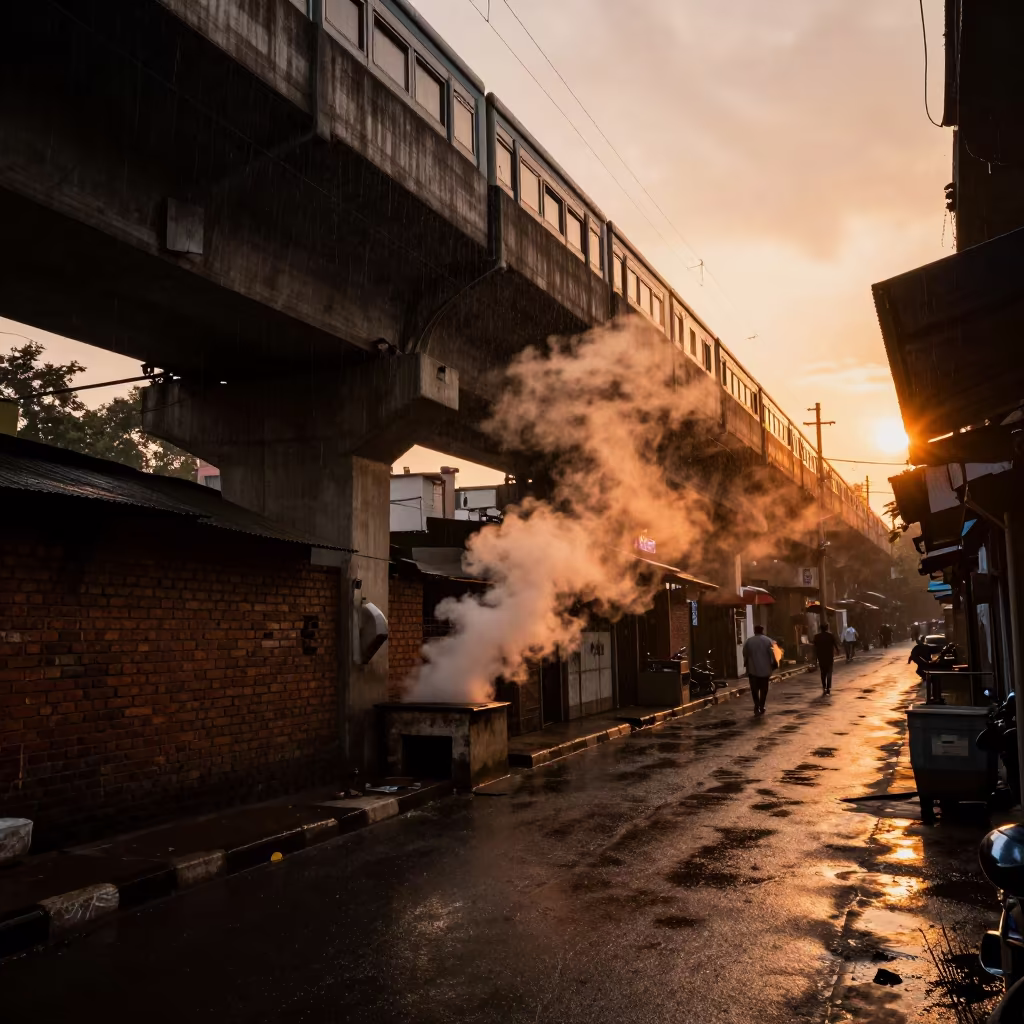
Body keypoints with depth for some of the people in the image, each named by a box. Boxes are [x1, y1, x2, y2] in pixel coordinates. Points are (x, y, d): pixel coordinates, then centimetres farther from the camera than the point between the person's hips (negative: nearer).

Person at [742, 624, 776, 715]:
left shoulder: (748, 641, -2)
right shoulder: (768, 640, -3)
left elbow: (745, 654, 1)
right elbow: (772, 654, -7)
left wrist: (745, 663, 15)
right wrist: (774, 664, 4)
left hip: (753, 669, 0)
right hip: (765, 668, 0)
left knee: (754, 689, 6)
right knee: (763, 689, 12)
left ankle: (757, 706, -10)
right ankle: (761, 707, 12)